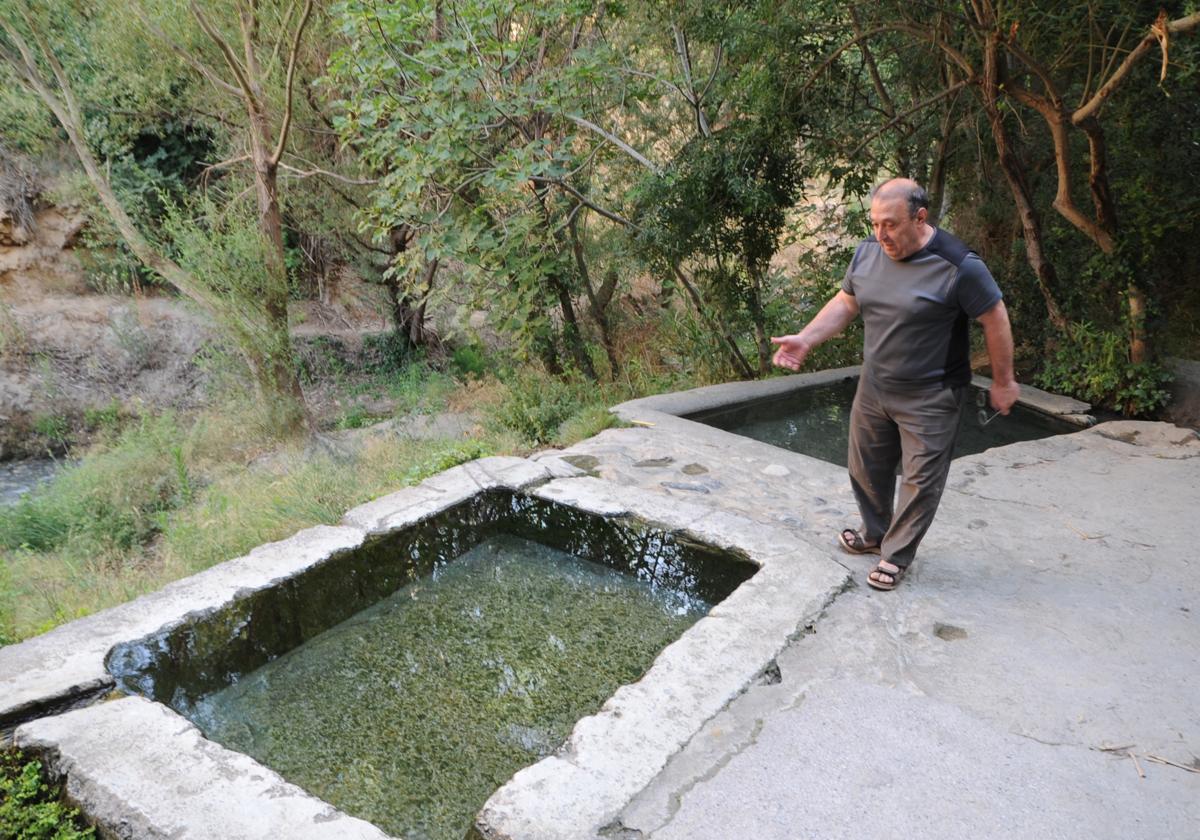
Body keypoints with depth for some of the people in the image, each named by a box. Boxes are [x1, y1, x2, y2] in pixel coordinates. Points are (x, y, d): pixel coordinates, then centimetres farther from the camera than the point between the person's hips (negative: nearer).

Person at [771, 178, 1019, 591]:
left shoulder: (958, 266, -22)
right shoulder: (867, 252, -5)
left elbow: (995, 319, -13)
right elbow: (845, 303, 6)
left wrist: (1003, 382, -6)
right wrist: (806, 339, -7)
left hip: (929, 398, -6)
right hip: (874, 387, 6)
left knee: (920, 479, 5)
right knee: (866, 467, 18)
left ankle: (897, 556, 22)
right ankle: (875, 533, 41)